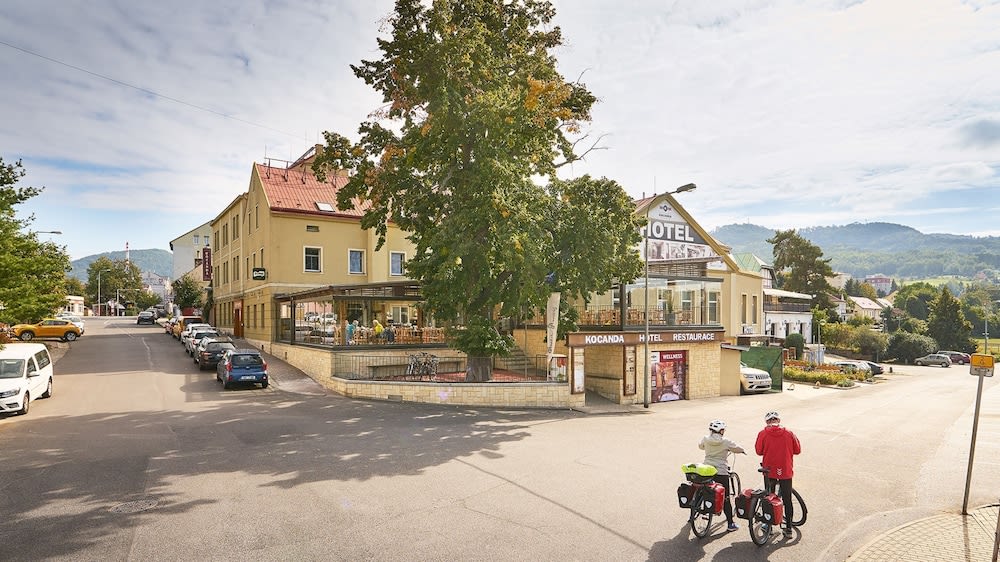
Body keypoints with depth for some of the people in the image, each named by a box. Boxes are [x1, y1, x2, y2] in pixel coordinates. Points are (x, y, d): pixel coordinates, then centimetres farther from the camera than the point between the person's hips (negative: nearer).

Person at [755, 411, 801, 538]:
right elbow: (797, 450, 3)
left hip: (769, 471, 0)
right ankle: (788, 529, 16)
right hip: (786, 471, 1)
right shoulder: (789, 433, -5)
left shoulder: (763, 433, -8)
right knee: (787, 500, 12)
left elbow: (759, 451, -3)